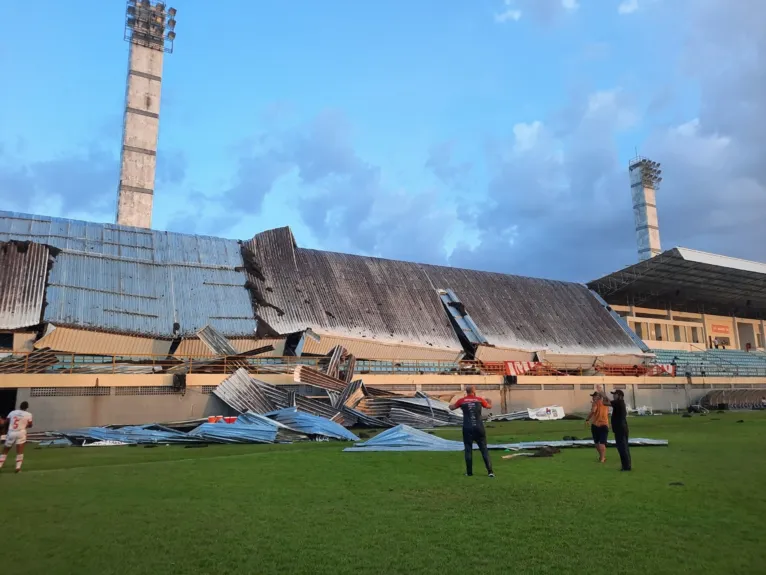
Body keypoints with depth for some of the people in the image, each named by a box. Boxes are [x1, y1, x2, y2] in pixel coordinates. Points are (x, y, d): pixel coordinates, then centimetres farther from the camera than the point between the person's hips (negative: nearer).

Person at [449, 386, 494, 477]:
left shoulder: (462, 401, 0)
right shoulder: (479, 399, 3)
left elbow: (452, 407, 14)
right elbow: (489, 406, 20)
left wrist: (451, 404, 37)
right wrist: (489, 401, 43)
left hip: (467, 429, 0)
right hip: (479, 428, 0)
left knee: (468, 450, 8)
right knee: (484, 449, 6)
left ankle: (469, 472, 10)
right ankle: (490, 471, 3)